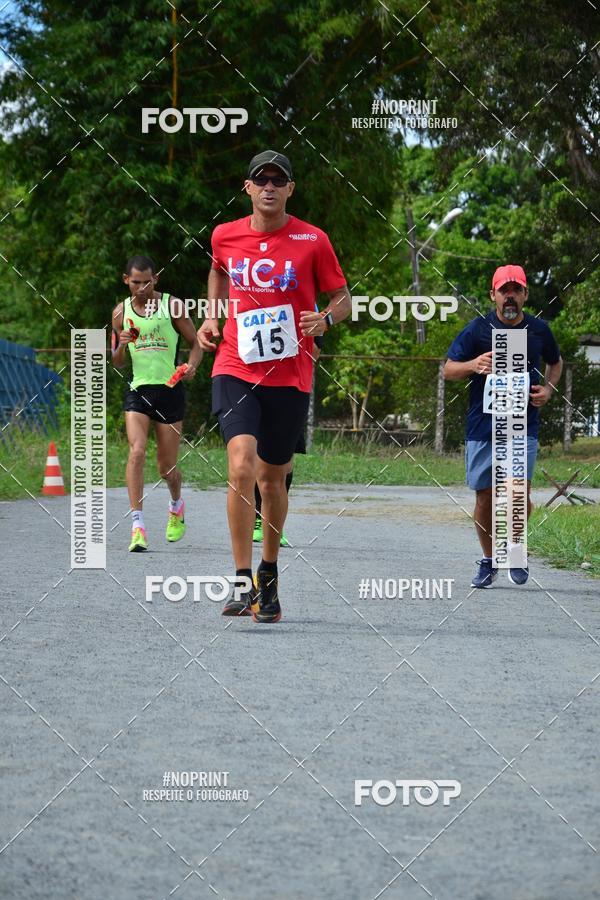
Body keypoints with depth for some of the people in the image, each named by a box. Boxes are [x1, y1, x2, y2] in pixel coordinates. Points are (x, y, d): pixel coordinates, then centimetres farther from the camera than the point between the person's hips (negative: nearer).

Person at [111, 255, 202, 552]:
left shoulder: (172, 305, -2)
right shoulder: (121, 312, 6)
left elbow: (196, 343, 4)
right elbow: (117, 363, 13)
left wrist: (191, 366, -16)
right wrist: (122, 345, -9)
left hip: (169, 390, -1)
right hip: (137, 390, 1)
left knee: (167, 465, 6)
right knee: (136, 452, -21)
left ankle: (177, 505, 40)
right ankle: (137, 525, -22)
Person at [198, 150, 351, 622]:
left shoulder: (313, 240, -2)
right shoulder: (225, 235, 4)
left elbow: (343, 298, 5)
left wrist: (325, 319, -16)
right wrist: (212, 316, 13)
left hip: (290, 375, 0)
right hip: (235, 368, 0)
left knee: (273, 478, 10)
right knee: (241, 467, -20)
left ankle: (269, 572, 32)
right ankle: (244, 583, -16)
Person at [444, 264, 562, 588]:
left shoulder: (539, 330, 6)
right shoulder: (478, 329, -1)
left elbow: (555, 362, 26)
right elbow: (448, 370, 0)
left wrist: (548, 388, 6)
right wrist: (473, 365, -20)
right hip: (482, 425, 0)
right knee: (484, 498, 6)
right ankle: (489, 561, 24)